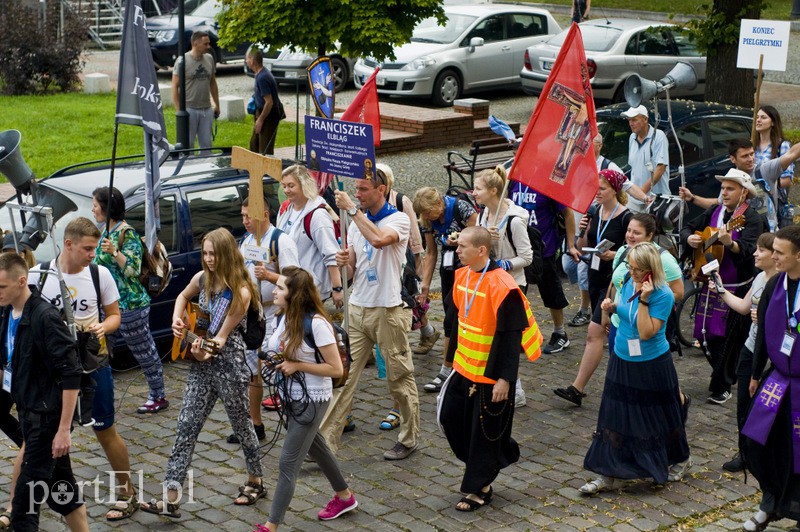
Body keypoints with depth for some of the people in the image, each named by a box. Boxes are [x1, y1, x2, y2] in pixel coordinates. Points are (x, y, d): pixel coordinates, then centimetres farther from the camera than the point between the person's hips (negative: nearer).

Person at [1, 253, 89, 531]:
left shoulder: (45, 318, -20)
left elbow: (71, 376, -20)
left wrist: (64, 429, -19)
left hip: (47, 414, -8)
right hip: (28, 411, 8)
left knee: (25, 498, -6)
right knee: (60, 484, 18)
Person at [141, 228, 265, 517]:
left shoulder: (241, 292, -17)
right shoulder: (202, 278, 1)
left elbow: (222, 335, -18)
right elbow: (183, 297, 23)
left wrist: (206, 351, -34)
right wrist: (177, 320, 6)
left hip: (230, 365, -6)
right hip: (202, 365, 6)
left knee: (241, 424, 12)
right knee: (186, 428, -1)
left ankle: (255, 482, 35)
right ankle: (171, 499, -3)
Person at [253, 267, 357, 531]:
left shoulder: (316, 323, -24)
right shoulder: (283, 318, 0)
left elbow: (336, 369, -21)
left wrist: (296, 366, -23)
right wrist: (275, 360, -5)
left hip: (311, 400, -9)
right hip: (290, 397, 9)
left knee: (288, 463, -5)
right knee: (314, 446, 24)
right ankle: (344, 496, 45)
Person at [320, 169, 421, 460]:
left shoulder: (398, 219, -8)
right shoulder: (356, 224, 13)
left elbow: (378, 239, -31)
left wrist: (352, 209, -24)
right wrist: (344, 263, -8)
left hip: (388, 310, -6)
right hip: (357, 308, 6)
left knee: (400, 378, 6)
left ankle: (409, 438, 21)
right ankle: (326, 441, -1)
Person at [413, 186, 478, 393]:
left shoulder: (461, 208, -19)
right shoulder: (427, 221, -1)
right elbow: (431, 253, 7)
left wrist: (462, 239, -28)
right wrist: (425, 284, 4)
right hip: (448, 266, 6)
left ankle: (446, 371, -2)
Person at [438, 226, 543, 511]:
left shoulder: (502, 286, -23)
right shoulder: (462, 276, 3)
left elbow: (511, 336, -20)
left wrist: (504, 378, -20)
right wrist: (453, 357, 19)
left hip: (490, 373, -8)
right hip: (464, 367, 8)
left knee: (484, 432, 3)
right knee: (450, 418, 13)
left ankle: (478, 489, 19)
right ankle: (487, 464, 34)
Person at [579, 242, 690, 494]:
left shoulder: (663, 295, -21)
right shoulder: (628, 283, -2)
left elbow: (646, 332, -26)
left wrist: (644, 300, -30)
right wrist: (612, 307, -5)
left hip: (651, 366, -6)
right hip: (622, 361, 6)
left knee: (658, 417, 12)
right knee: (616, 418, 7)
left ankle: (680, 460, 38)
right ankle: (610, 475, 13)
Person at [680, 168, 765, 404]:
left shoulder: (752, 219, -12)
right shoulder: (714, 211, 7)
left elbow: (747, 251, -28)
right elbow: (688, 228, 15)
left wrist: (730, 243, -47)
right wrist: (689, 238, -8)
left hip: (737, 288, -7)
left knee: (727, 338, -4)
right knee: (705, 335, 12)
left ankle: (721, 387, 9)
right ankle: (725, 374, 34)